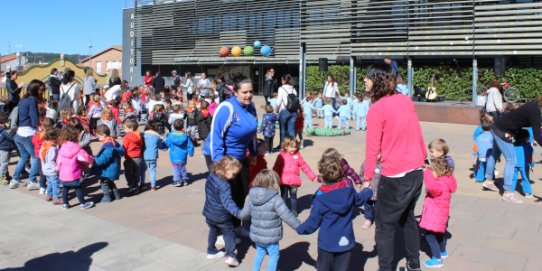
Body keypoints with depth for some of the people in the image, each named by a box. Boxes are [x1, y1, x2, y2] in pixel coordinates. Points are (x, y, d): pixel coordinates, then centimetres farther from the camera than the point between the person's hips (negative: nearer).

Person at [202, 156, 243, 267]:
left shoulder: (211, 176, -4)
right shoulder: (224, 185, -30)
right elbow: (228, 202, -40)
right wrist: (238, 212, -50)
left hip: (209, 213, 7)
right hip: (221, 217, -7)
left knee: (213, 231, 26)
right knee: (229, 234, 10)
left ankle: (211, 252, 37)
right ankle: (230, 256, 4)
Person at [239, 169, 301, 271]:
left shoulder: (252, 198, -3)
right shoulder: (275, 199, -21)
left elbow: (243, 214, 9)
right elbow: (287, 216, -21)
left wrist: (240, 214, 32)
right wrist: (299, 226, -10)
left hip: (256, 234, 6)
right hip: (270, 236, -6)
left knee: (260, 252, 26)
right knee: (274, 255, 13)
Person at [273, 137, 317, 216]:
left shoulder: (297, 155, 1)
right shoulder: (281, 156, -4)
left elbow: (304, 167, 4)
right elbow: (276, 168, -2)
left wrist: (313, 176, 4)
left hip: (294, 181, 1)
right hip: (283, 181, -1)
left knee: (293, 196, 12)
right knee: (284, 196, 10)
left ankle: (294, 211, 25)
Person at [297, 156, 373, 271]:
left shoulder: (320, 198, -17)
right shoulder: (349, 190, -6)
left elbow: (313, 222, -11)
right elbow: (359, 200, 17)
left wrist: (300, 229, 6)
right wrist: (368, 191, 38)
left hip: (327, 243, -3)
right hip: (345, 241, 3)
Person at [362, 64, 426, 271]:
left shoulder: (376, 109, -15)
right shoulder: (406, 100, 4)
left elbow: (372, 148, -16)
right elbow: (417, 133, 12)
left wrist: (367, 178, -10)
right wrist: (423, 156, 25)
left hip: (395, 177, -8)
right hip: (416, 171, 8)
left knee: (385, 225, 6)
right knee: (407, 217, 24)